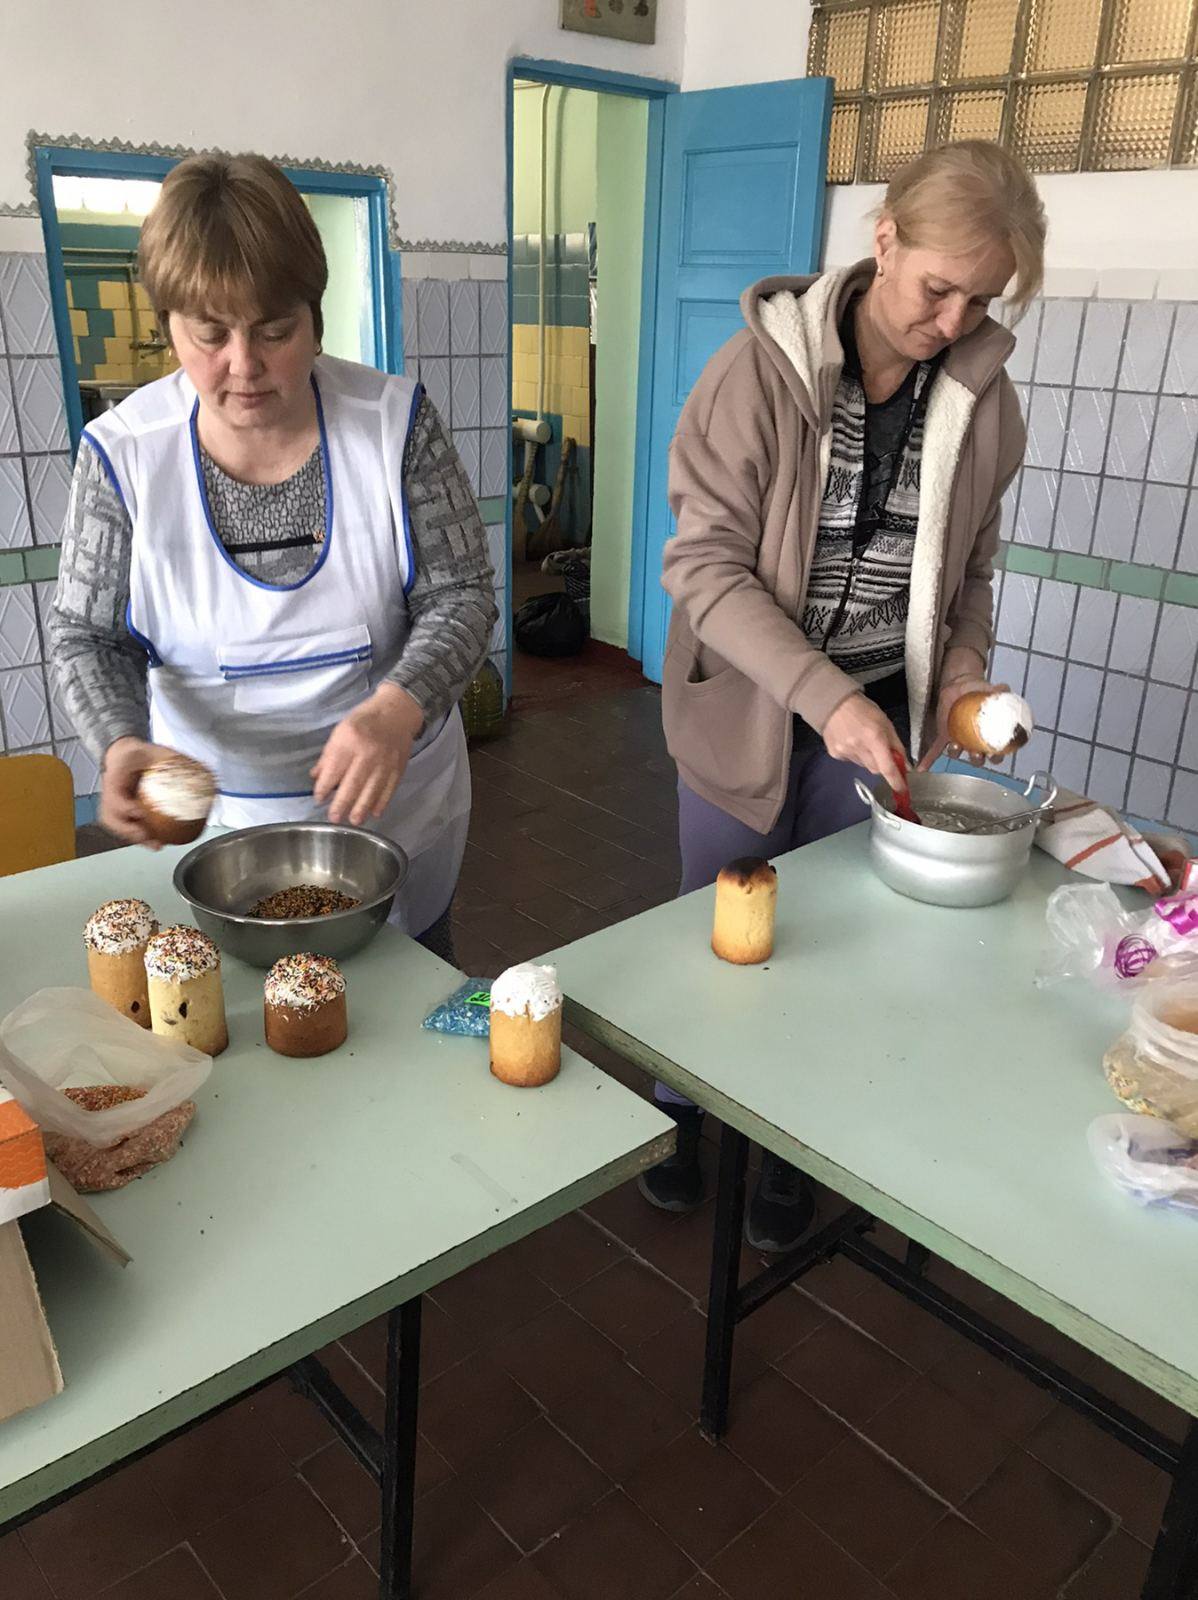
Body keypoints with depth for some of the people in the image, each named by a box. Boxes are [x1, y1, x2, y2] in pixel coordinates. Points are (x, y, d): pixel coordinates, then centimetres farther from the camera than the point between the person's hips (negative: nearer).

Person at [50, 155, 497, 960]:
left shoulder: (395, 421, -15)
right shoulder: (122, 452, -13)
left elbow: (461, 595, -12)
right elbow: (88, 636, -5)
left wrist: (398, 709, -32)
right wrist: (122, 744, -26)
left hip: (394, 806, 0)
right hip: (212, 819, 0)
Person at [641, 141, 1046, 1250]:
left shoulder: (982, 394, -1)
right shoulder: (763, 370, -14)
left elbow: (970, 565, 12)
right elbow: (705, 563, -18)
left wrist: (963, 668, -7)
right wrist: (826, 697, -27)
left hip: (883, 718, 3)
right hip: (751, 711, -3)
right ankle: (681, 1115, 41)